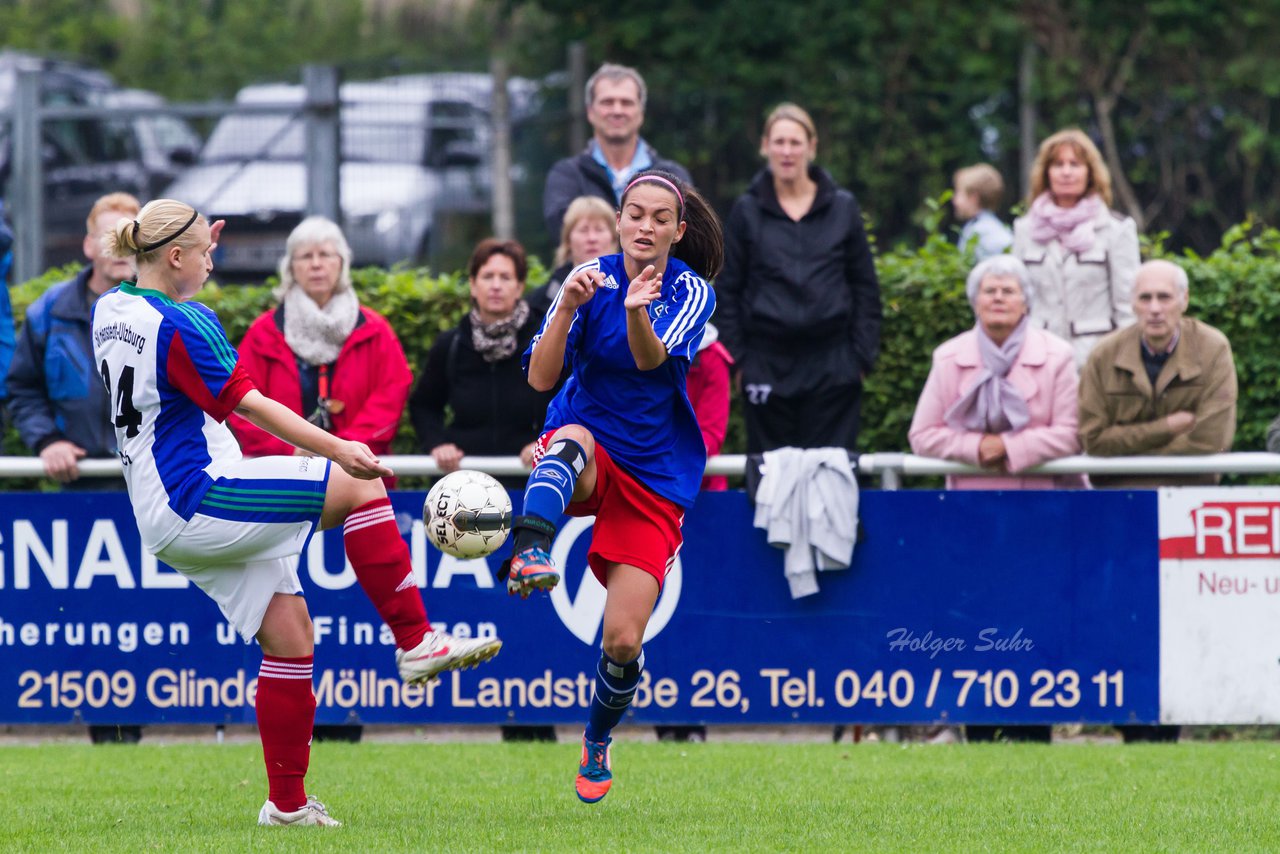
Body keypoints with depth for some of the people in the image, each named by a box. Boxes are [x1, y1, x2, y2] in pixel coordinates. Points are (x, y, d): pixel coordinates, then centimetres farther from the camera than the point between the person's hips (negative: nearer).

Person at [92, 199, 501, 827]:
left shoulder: (110, 311, 11)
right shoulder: (181, 324, -16)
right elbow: (250, 404, -20)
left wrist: (197, 247, 41)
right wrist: (338, 449, -21)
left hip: (170, 524, 10)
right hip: (199, 499, -10)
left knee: (287, 635, 10)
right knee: (362, 486, -11)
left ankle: (287, 802, 10)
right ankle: (416, 644, -11)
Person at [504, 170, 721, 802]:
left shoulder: (692, 293, -4)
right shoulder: (591, 277, -5)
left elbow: (653, 360, -24)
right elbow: (540, 378, -15)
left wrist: (636, 313, -45)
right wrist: (567, 309, -31)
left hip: (654, 476, 0)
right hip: (583, 458, 0)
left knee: (623, 639, -8)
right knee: (573, 437, -40)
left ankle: (598, 741, 22)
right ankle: (529, 557, -65)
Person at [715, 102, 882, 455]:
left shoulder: (843, 208, 7)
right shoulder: (747, 211, 5)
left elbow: (866, 287, 8)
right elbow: (727, 290, 7)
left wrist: (862, 356, 1)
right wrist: (737, 358, 0)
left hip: (831, 368, 0)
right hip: (768, 368, 0)